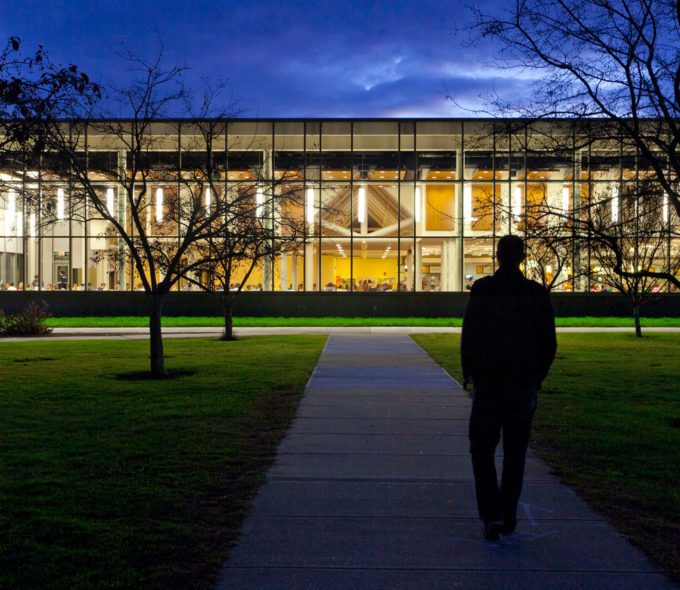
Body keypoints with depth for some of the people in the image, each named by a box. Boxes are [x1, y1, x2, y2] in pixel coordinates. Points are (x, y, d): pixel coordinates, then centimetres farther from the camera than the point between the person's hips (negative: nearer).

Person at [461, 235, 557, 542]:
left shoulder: (481, 290, -7)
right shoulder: (537, 294, 0)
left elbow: (469, 337, -7)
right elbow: (549, 343, 2)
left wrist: (468, 373, 5)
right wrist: (538, 375, 15)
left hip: (488, 382, -2)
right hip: (524, 384, 2)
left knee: (482, 451, 7)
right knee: (515, 454, 13)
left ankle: (492, 516, -6)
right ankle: (508, 519, 19)